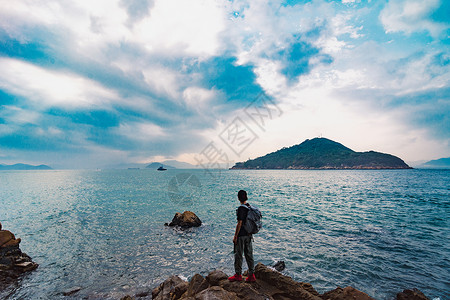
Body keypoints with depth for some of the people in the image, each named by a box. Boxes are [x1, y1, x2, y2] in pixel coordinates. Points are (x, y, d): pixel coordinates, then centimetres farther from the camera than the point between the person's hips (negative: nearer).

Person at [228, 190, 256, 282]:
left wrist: (235, 236, -14)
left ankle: (238, 275, 19)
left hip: (241, 235, -8)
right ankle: (251, 275, 19)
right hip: (249, 234, 8)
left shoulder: (241, 208, -19)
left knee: (238, 255, 7)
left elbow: (240, 223, -20)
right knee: (249, 255, 13)